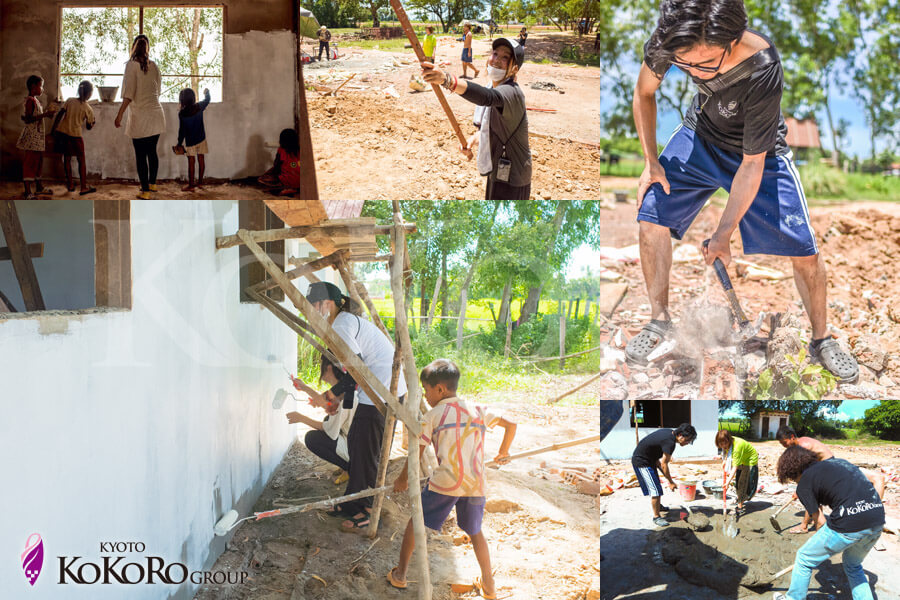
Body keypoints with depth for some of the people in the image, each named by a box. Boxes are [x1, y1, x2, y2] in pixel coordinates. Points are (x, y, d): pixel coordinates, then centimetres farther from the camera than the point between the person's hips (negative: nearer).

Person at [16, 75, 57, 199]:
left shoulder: (35, 100, 15)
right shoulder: (30, 100, -14)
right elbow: (28, 119, -22)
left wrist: (46, 114, 20)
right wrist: (44, 115, -25)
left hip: (38, 135, 10)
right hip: (31, 136, -10)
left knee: (38, 161, 18)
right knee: (30, 162, -10)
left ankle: (39, 187, 30)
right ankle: (28, 193, -11)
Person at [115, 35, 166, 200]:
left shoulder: (132, 65, -10)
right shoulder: (153, 65, 6)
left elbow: (129, 94, -15)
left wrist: (120, 115, -13)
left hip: (141, 116, -5)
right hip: (156, 113, 5)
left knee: (141, 155, 1)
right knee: (152, 151, 18)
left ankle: (145, 191, 1)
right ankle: (152, 183, 31)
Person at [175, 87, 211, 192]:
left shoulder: (182, 113, -15)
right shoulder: (199, 107, -7)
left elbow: (182, 130, -11)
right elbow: (207, 100, 15)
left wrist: (179, 143, 0)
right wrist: (206, 92, 37)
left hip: (190, 141, -3)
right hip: (201, 139, 3)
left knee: (191, 162, 1)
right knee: (201, 160, 12)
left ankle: (191, 185, 5)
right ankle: (200, 182, 22)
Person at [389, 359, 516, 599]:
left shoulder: (432, 415, 4)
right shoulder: (478, 411, 14)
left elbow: (417, 453, 6)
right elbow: (511, 425, 19)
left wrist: (403, 479, 20)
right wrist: (503, 452, 35)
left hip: (445, 482, -4)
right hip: (476, 483, 4)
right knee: (475, 531, 22)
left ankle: (400, 574, 18)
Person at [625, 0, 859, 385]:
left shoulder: (762, 72, -40)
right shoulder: (668, 42, -30)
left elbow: (752, 163, -30)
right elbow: (644, 93, -6)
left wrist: (724, 233, -24)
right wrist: (651, 161, -6)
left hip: (759, 149, -3)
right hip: (701, 134, 4)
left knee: (804, 250, -8)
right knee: (651, 215, -8)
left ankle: (821, 339, 17)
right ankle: (660, 321, 12)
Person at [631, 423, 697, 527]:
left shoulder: (669, 433, 2)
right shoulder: (670, 442, -27)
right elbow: (664, 464, -20)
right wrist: (670, 482, -11)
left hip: (648, 459, 10)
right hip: (641, 462, -10)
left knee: (656, 484, 25)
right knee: (655, 489, -9)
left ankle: (658, 506, 46)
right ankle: (656, 517, -1)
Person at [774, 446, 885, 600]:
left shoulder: (804, 483, 6)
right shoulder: (838, 461, 25)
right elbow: (878, 479, 22)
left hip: (849, 522, -7)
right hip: (878, 521, 7)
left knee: (804, 559, 16)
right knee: (853, 565, 32)